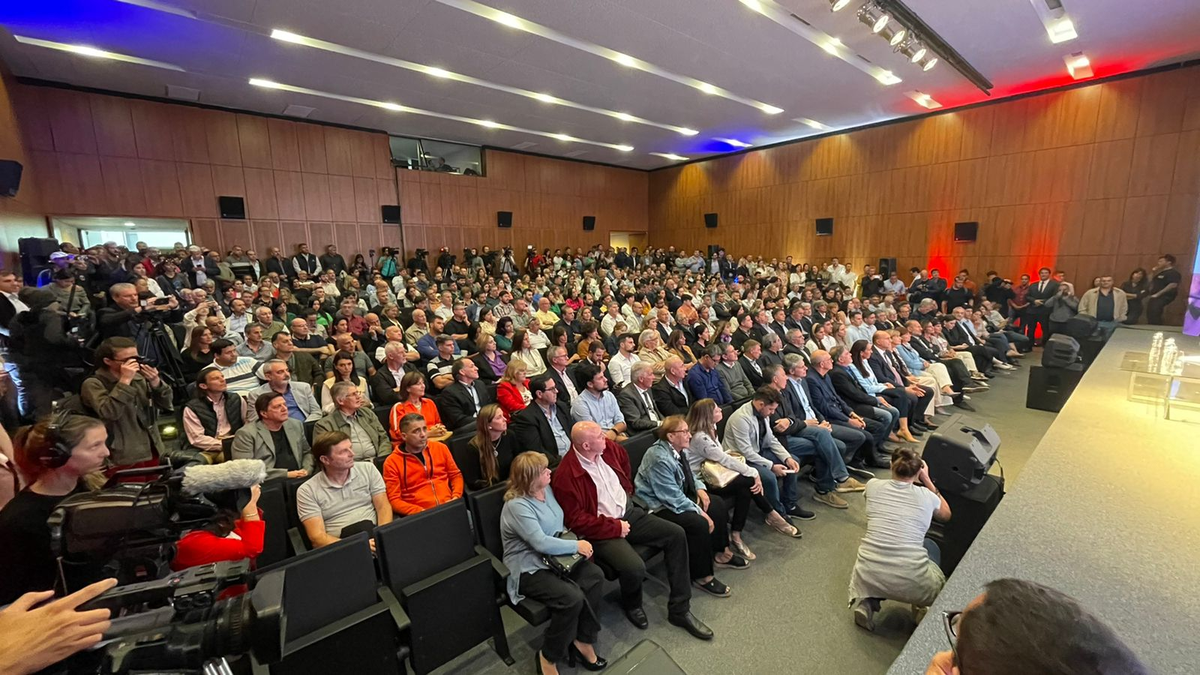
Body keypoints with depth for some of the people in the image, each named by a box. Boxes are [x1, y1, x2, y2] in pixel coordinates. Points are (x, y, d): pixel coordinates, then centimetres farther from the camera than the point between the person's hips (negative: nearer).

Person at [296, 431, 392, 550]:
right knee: (364, 526, -35)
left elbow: (383, 507, 4)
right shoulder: (308, 491, 1)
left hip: (373, 532, 2)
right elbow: (317, 537, -6)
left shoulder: (368, 469, 8)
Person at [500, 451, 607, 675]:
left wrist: (576, 543, -4)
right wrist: (576, 545, -19)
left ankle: (583, 640, 0)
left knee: (595, 575, -17)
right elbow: (541, 543, -28)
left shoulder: (547, 490, 3)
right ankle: (548, 657, -2)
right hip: (529, 569, -7)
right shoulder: (517, 506, -23)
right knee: (573, 598, -27)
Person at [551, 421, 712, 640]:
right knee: (634, 567, -29)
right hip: (602, 530, -7)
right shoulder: (566, 476, -22)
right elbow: (576, 520, -18)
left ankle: (679, 610, 6)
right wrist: (615, 527, -16)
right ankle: (632, 605, 10)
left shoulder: (608, 448, -3)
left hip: (629, 513, 7)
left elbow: (624, 462, 22)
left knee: (676, 534, -5)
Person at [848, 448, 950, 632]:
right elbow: (946, 515, 30)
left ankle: (868, 602, 12)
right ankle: (924, 608, 18)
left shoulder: (873, 486, 7)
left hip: (868, 577, 0)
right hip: (911, 582, 1)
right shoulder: (926, 496, 5)